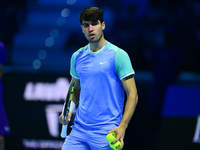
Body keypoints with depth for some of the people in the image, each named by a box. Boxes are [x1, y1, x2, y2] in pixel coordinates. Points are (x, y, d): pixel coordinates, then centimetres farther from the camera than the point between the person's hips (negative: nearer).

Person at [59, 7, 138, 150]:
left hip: (107, 134, -5)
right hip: (79, 130, 5)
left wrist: (122, 127, -19)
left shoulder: (118, 55, -6)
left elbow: (132, 94, -8)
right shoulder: (77, 57, 11)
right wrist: (68, 110, 5)